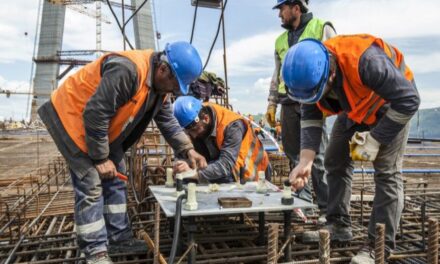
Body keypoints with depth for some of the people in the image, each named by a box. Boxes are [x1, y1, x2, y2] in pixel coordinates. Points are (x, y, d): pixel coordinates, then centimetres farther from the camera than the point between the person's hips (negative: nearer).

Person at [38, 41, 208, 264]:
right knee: (91, 185, -10)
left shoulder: (160, 85, -3)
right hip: (71, 115, -9)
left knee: (115, 182, 10)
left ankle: (120, 239, 21)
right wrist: (101, 158, -22)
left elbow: (168, 122, 5)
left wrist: (188, 150, -7)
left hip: (103, 126, 10)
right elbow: (94, 114, -32)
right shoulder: (128, 70, -34)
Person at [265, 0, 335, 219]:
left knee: (318, 156, -6)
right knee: (293, 154, 6)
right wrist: (271, 103, 16)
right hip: (289, 103, 6)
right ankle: (301, 201, 17)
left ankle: (327, 207, 2)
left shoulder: (322, 28, 4)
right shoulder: (280, 40, 21)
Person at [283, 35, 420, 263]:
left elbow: (409, 100, -33)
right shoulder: (309, 73, -22)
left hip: (391, 103, -6)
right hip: (354, 108, 6)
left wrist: (374, 140, -29)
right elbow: (310, 118, -14)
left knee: (386, 171, -12)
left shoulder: (366, 61, -42)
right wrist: (305, 161, -24)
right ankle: (339, 226, 17)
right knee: (335, 161, 5)